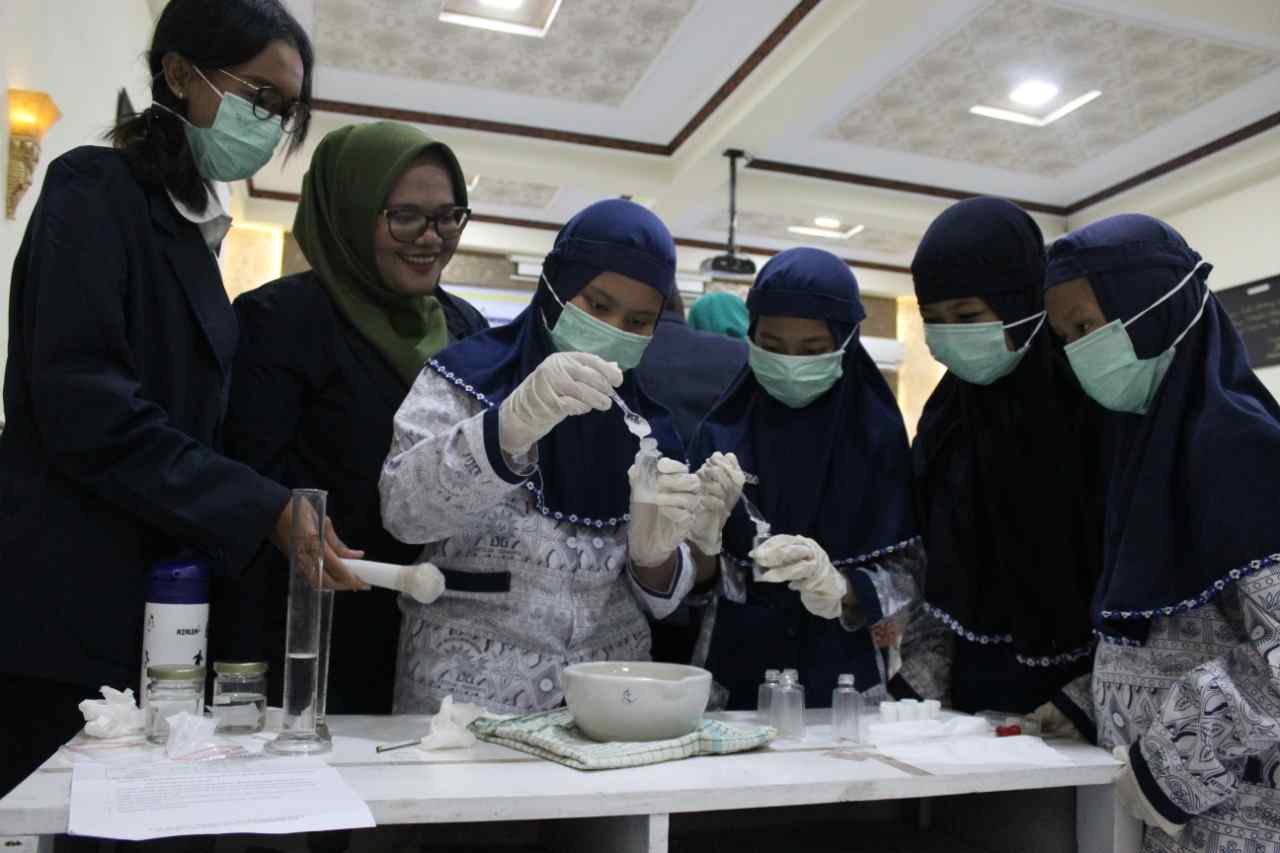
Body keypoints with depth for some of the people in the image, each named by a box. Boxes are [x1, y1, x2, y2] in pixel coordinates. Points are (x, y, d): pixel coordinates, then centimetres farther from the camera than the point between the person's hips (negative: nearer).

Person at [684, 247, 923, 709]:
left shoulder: (879, 433, -4)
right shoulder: (720, 434, -1)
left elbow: (907, 576, -4)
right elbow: (689, 585, -1)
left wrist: (836, 586, -22)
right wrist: (702, 535, -20)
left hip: (844, 681, 0)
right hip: (733, 677, 1)